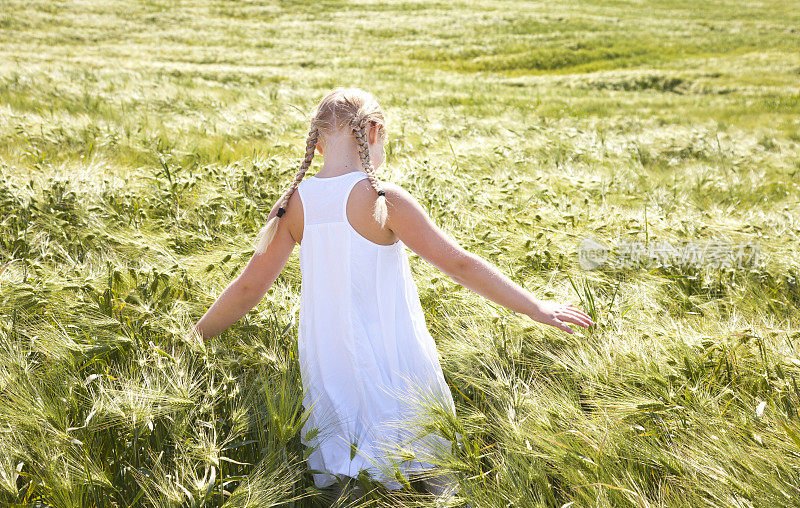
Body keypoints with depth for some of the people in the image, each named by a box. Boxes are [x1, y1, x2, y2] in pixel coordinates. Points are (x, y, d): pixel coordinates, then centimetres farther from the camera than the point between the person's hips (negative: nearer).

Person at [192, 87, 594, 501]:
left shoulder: (295, 203, -2)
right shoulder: (382, 199, -16)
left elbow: (249, 286, 1)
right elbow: (458, 264, -16)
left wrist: (194, 336, 15)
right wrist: (535, 308, -8)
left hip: (327, 366, 5)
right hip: (392, 366, -4)